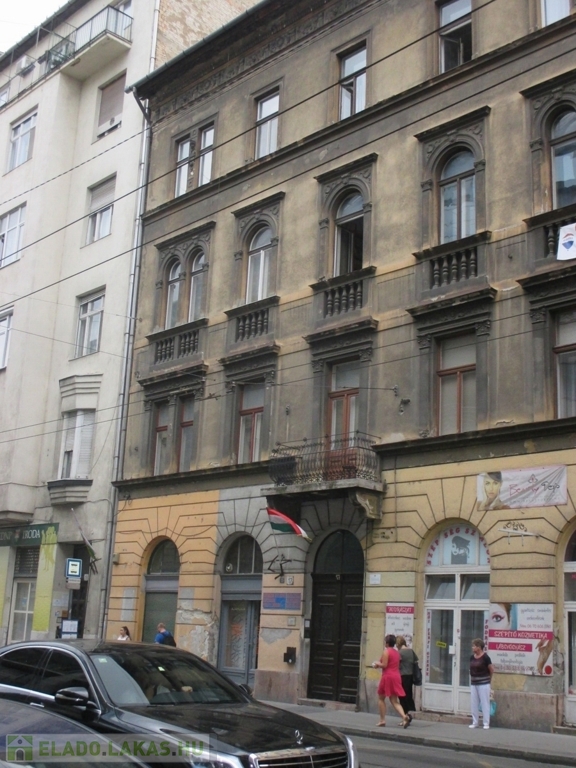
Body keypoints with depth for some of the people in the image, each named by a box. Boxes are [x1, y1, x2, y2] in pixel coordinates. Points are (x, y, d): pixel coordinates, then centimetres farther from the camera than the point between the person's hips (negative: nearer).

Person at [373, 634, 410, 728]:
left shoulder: (386, 651, -10)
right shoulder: (397, 652, 14)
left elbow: (384, 665, -17)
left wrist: (377, 664, 3)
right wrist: (379, 665, 19)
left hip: (387, 677, -7)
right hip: (396, 676, 7)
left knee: (381, 698, 11)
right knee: (394, 701, 6)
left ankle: (382, 720, 11)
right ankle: (404, 716, -17)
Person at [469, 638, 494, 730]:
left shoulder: (485, 657, -13)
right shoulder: (472, 657, 4)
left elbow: (491, 670, -4)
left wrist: (488, 679, 9)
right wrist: (472, 679, 12)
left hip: (483, 684, -6)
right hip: (473, 684, 6)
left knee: (484, 703, 1)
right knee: (474, 704, 9)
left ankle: (486, 723, 8)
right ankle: (475, 722, 19)